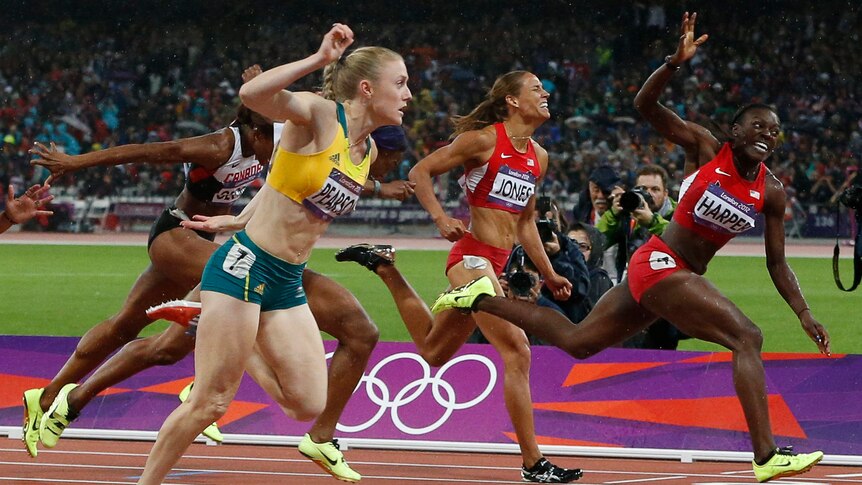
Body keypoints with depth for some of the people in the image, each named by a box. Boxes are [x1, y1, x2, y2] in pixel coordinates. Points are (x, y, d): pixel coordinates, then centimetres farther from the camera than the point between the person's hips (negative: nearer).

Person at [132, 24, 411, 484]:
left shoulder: (368, 151, 9)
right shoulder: (318, 114, -12)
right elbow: (252, 94, -32)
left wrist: (239, 221, 22)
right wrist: (319, 59, -33)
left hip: (287, 285, 8)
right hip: (246, 267, -8)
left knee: (309, 405, 0)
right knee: (209, 403, -7)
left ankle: (237, 346, 24)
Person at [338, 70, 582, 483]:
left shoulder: (538, 158, 13)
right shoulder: (484, 140, -9)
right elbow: (420, 172, -6)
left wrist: (548, 274, 19)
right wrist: (441, 219, -19)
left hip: (496, 264, 9)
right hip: (473, 256, -9)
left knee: (433, 350, 22)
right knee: (517, 352, -15)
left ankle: (384, 268, 36)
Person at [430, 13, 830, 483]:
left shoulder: (771, 193, 5)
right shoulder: (707, 148, -8)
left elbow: (777, 264, 10)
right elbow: (645, 104, -14)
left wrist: (804, 313, 0)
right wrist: (677, 61, -30)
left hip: (681, 275, 7)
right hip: (659, 263, -7)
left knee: (577, 342, 16)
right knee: (747, 338, -20)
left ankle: (482, 300, 26)